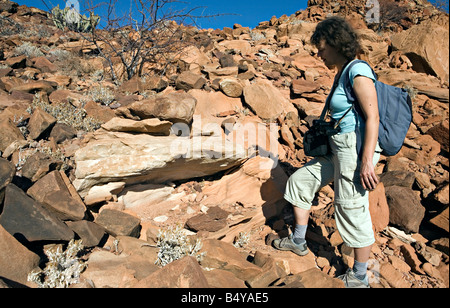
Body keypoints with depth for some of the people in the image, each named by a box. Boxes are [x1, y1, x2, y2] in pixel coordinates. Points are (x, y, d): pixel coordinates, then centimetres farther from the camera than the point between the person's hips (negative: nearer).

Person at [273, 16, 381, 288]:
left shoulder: (358, 71, -15)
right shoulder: (342, 73, 14)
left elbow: (372, 117, -20)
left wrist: (367, 161, -24)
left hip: (356, 149, -10)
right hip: (338, 148, 10)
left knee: (352, 209, -1)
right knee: (300, 181, 15)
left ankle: (359, 277, 19)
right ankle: (298, 242, 29)